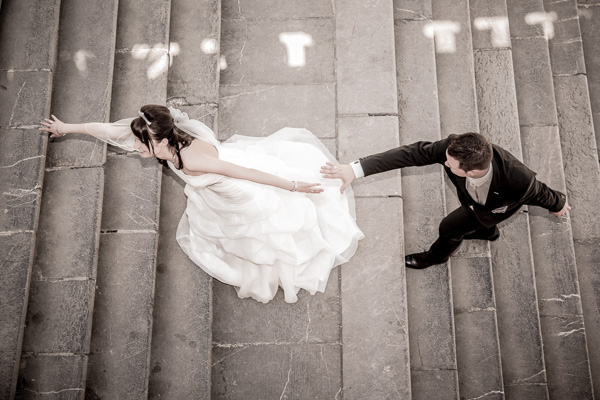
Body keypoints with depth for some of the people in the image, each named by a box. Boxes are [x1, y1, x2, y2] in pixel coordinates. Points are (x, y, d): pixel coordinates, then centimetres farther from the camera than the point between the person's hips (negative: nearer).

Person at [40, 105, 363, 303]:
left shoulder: (191, 160, -43)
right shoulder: (159, 141, -21)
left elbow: (249, 173, -41)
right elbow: (112, 131, -7)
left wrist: (293, 186, -38)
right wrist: (67, 127, 5)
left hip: (254, 187, -7)